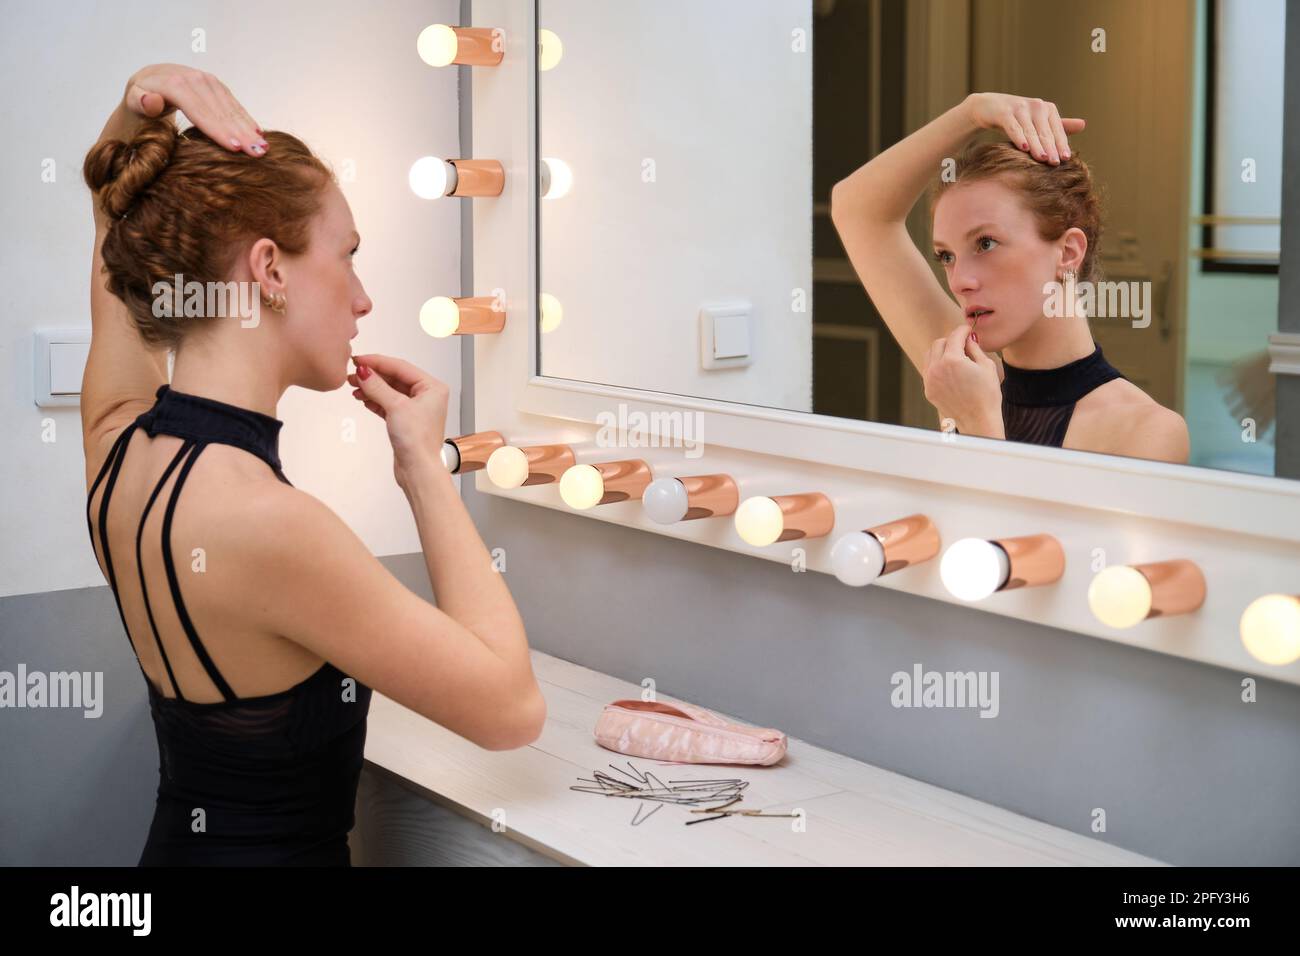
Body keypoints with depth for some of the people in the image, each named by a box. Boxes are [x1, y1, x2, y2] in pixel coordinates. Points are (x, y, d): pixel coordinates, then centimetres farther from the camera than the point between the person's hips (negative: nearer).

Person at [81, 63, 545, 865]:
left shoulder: (118, 439, -9)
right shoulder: (259, 521, -32)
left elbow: (128, 236, 11)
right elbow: (512, 707, -24)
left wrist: (137, 116, -7)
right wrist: (425, 464, -18)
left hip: (180, 839, 7)